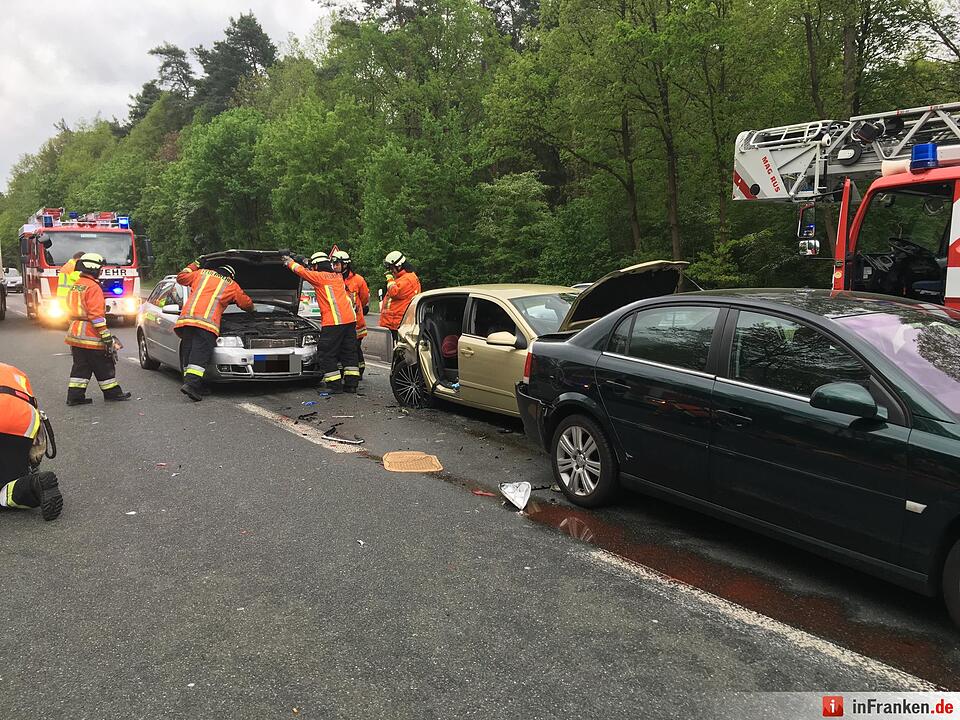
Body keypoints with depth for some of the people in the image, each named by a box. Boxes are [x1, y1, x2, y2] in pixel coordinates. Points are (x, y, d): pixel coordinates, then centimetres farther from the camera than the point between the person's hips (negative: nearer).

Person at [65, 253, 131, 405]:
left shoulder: (74, 287, 15)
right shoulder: (93, 287, -14)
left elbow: (71, 312, 22)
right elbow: (96, 314, -20)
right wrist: (106, 335, -19)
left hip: (75, 334, 9)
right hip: (91, 336, -9)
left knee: (80, 366, 11)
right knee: (104, 366, 3)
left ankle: (75, 395, 9)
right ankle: (112, 392, 12)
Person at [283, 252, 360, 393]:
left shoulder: (319, 277, -1)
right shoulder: (338, 276, 18)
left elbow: (301, 271, 7)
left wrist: (290, 262, 25)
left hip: (333, 321, -7)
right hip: (350, 319, 7)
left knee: (327, 354, 1)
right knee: (349, 353, 11)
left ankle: (334, 385, -1)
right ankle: (351, 384, 13)